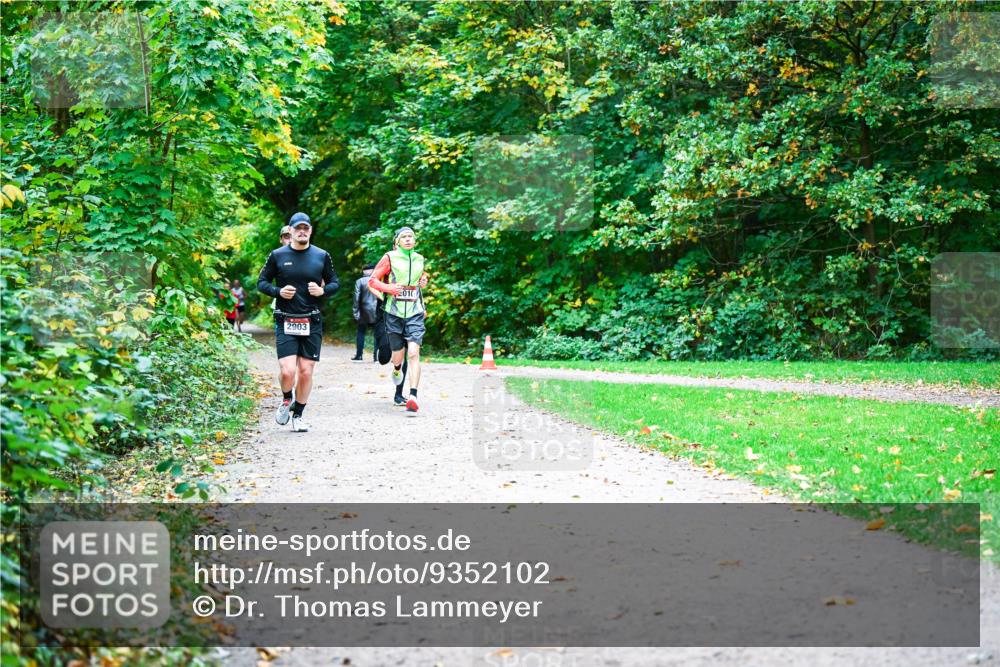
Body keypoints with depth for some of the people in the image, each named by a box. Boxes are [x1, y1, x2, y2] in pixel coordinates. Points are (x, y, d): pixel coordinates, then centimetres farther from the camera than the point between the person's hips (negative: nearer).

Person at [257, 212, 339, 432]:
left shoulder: (322, 256, 6)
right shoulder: (277, 255, 2)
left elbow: (335, 283, 14)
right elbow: (262, 282, 8)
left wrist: (323, 291, -7)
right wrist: (279, 291, -11)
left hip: (312, 323, 2)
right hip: (285, 322, -2)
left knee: (306, 372, 3)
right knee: (288, 371, -13)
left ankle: (298, 415, 19)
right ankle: (286, 400, 19)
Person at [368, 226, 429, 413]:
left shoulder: (419, 259, 11)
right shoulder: (390, 257, 0)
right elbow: (372, 280, 1)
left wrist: (424, 282, 11)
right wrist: (389, 288, -15)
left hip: (414, 313, 1)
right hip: (394, 312, -1)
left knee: (413, 353, -15)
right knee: (398, 354, 8)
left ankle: (413, 397, -20)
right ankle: (397, 369, 48)